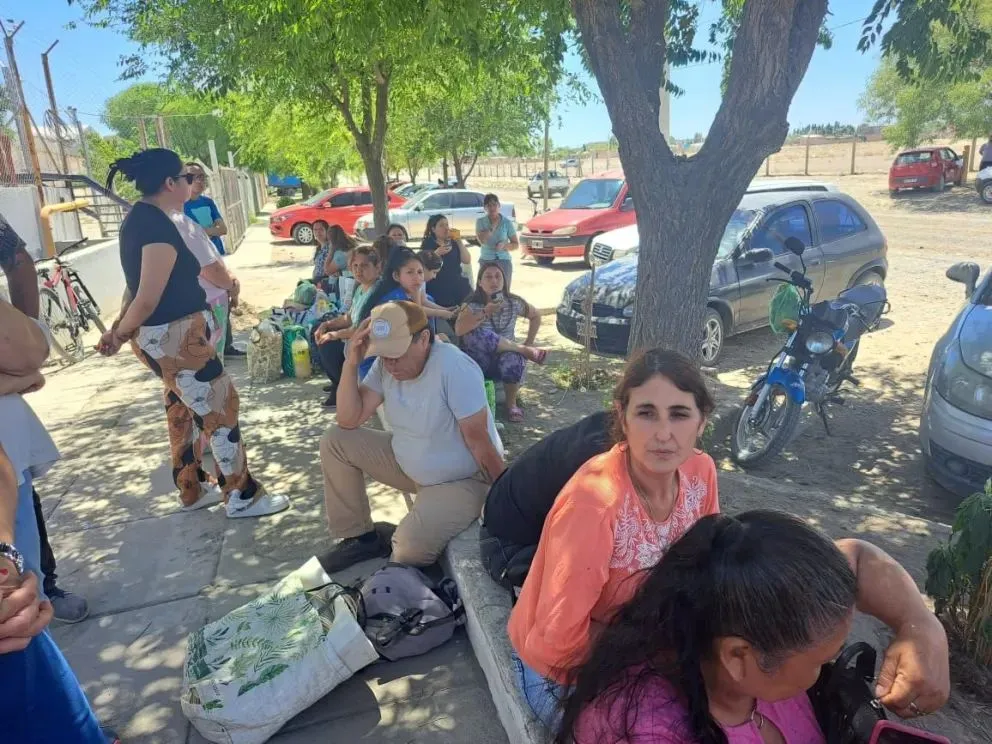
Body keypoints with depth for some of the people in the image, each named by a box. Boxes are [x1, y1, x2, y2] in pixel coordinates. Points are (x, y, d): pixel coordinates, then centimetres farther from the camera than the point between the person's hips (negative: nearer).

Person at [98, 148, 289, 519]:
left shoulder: (140, 216, 10)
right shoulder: (159, 227, -23)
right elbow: (147, 300, -23)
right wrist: (119, 335, -8)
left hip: (168, 334, 11)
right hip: (174, 336, -10)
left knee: (183, 409, 20)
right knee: (220, 409, 1)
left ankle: (192, 491, 34)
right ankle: (242, 497, 13)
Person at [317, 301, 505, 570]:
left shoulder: (454, 368, -29)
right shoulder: (386, 364, -8)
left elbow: (479, 442, -25)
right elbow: (349, 421, -8)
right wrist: (351, 362, -19)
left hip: (461, 479, -7)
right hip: (407, 463, 7)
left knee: (409, 548, -30)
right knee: (335, 441, -3)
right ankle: (360, 536, 10)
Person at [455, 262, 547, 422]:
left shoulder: (514, 303, 0)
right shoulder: (472, 304, -7)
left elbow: (536, 316, 17)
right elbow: (458, 330, -21)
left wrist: (529, 343, 6)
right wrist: (485, 312, -27)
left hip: (506, 354, 1)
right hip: (479, 360, -1)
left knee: (513, 361, -36)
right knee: (475, 334, -32)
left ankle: (511, 403, -7)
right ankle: (524, 351, -17)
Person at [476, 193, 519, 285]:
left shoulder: (507, 223, 2)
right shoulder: (480, 222, 2)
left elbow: (516, 244, 5)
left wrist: (504, 245, -12)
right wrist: (492, 227, -18)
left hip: (504, 261, 0)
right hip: (486, 261, 0)